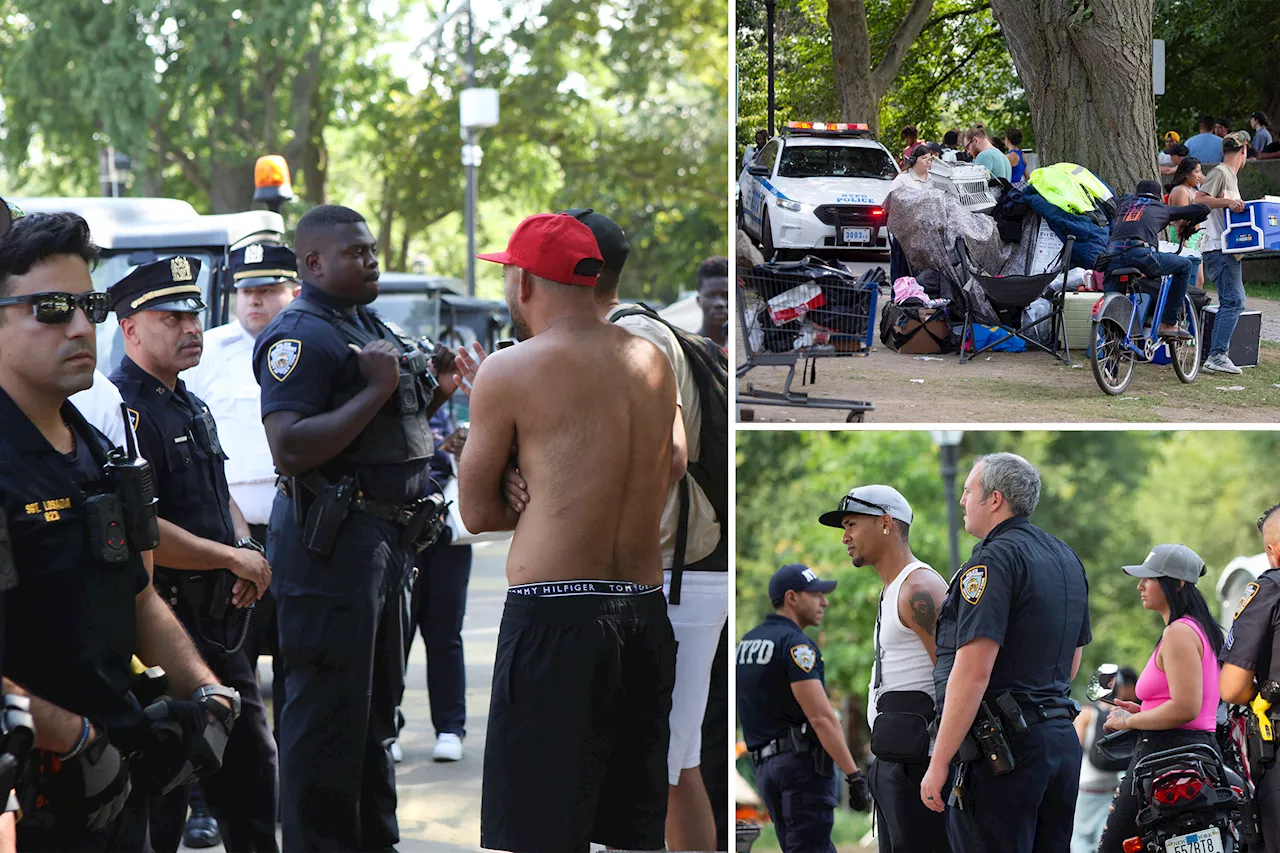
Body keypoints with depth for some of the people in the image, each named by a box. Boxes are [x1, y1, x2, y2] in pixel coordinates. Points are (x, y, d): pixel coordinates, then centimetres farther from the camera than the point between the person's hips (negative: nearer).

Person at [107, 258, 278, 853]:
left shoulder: (191, 407, 17)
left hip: (217, 622, 10)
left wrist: (249, 552, 5)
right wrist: (235, 558, -15)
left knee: (251, 770, 16)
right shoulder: (121, 408, -15)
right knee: (159, 794, -5)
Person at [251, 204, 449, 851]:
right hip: (330, 540, -10)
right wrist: (376, 390, -24)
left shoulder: (371, 329, 17)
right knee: (328, 712, -6)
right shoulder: (299, 336, -14)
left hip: (387, 539, 10)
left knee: (376, 704, 17)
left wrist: (437, 392, 12)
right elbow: (290, 447, -26)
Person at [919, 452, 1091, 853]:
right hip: (1063, 741, 9)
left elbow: (973, 671, -20)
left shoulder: (995, 559, -14)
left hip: (1001, 746, -9)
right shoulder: (1067, 559, 16)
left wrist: (938, 765, -19)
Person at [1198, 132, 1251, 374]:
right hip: (1217, 248, -11)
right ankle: (1217, 355, -20)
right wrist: (1228, 202, -25)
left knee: (1230, 303, 10)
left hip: (1226, 250, 11)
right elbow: (1199, 199, -18)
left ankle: (1216, 356, 11)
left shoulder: (1230, 176, 22)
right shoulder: (1220, 173, -8)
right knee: (1234, 301, -17)